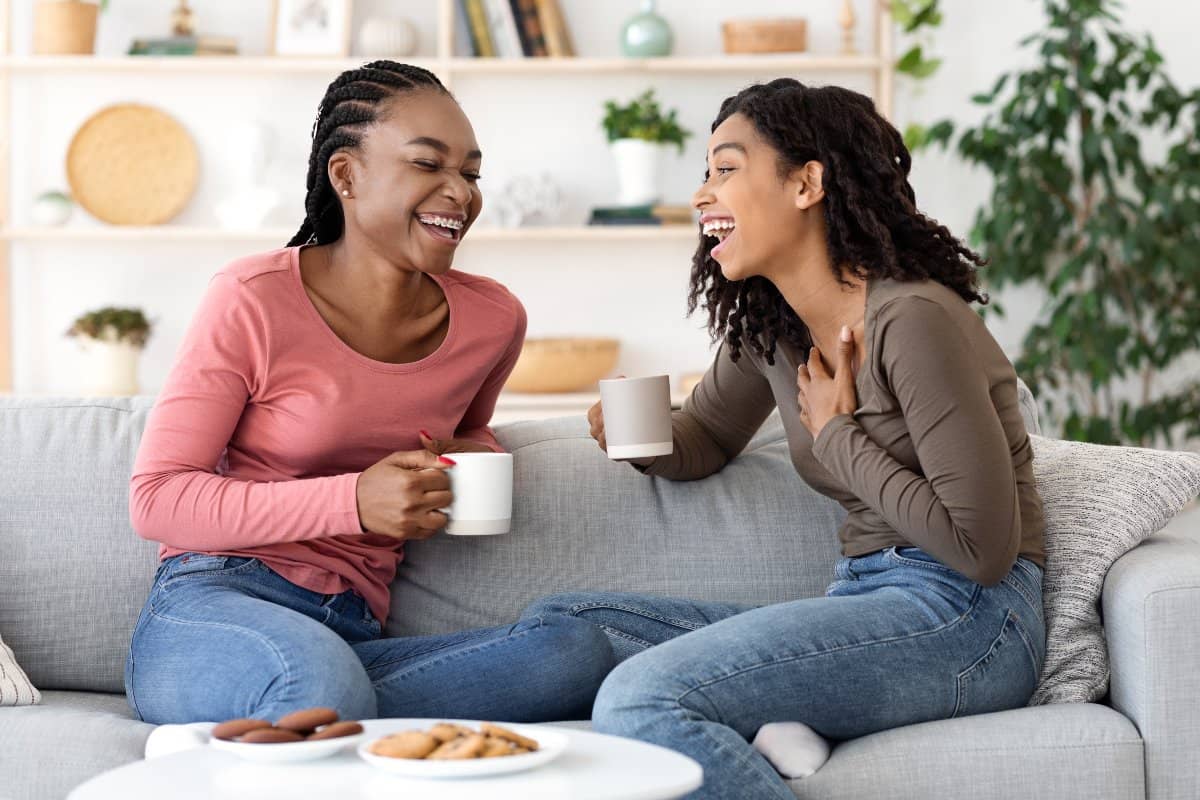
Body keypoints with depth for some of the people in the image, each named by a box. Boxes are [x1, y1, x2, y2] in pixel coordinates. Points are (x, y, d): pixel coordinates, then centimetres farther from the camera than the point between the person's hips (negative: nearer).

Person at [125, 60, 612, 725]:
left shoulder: (492, 319, 9)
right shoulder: (254, 300, -5)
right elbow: (156, 498, -7)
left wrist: (477, 460, 6)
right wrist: (353, 502, -18)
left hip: (353, 636, 7)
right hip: (210, 608, -7)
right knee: (325, 679, -44)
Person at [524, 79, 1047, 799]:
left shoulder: (914, 321, -16)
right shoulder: (769, 323, 10)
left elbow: (983, 547, -17)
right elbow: (708, 437, 28)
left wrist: (836, 434, -9)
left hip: (965, 615, -9)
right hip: (864, 602, 9)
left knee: (642, 700, -29)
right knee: (556, 623, 0)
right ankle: (772, 738, -15)